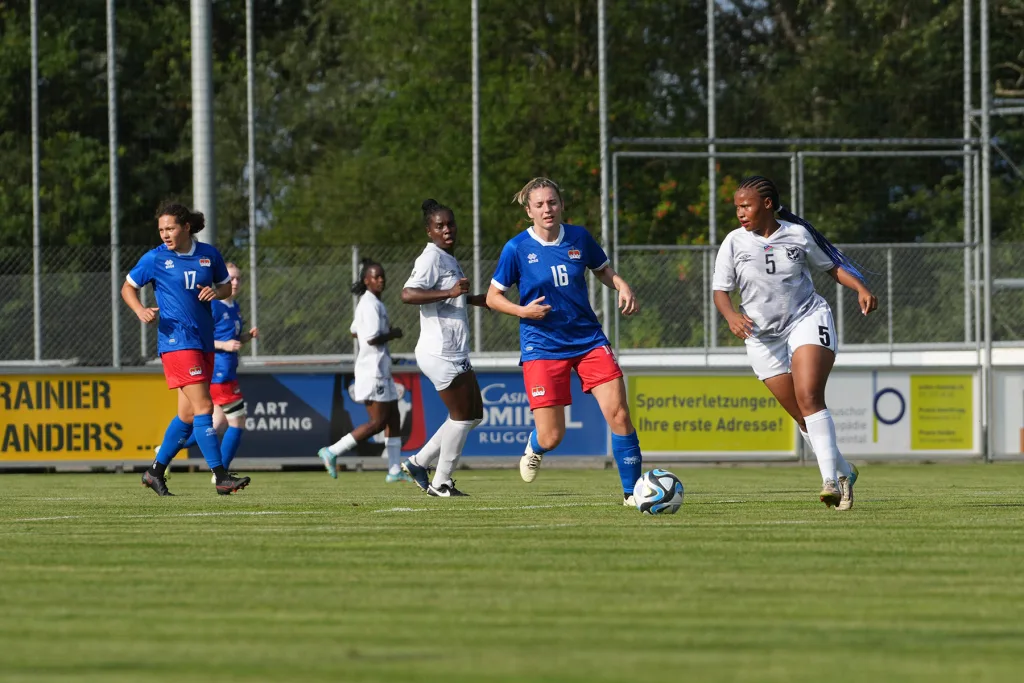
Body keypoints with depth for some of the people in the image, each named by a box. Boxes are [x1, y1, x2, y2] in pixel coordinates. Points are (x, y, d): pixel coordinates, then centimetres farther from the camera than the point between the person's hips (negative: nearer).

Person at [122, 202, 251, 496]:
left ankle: (155, 472, 23)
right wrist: (140, 310, -13)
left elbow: (227, 286, 18)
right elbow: (128, 287, 7)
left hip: (204, 340, 6)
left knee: (188, 414, 10)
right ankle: (220, 477, -17)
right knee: (203, 407, -15)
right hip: (176, 339, -6)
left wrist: (216, 291, -6)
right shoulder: (155, 259, -3)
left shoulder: (209, 254, 6)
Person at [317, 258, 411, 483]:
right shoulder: (370, 305, -16)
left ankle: (395, 471, 14)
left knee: (393, 418, 11)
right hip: (372, 370, -11)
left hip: (381, 370, 11)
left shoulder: (372, 303, 15)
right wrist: (392, 334, -9)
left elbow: (355, 331, 26)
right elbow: (372, 338, -25)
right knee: (378, 422, -11)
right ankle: (332, 452, -10)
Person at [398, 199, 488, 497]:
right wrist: (449, 293, -32)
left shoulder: (448, 259, 16)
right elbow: (408, 294, -28)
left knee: (474, 415, 14)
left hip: (455, 354, 10)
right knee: (461, 416, -4)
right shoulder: (431, 258, -15)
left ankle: (419, 463, 17)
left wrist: (473, 299, 22)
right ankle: (441, 484, 5)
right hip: (440, 353, -10)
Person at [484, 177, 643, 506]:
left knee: (618, 414, -13)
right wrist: (522, 311, -17)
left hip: (588, 340, 2)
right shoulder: (517, 249, -7)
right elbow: (492, 297, 1)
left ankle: (632, 491, 0)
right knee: (551, 437, -6)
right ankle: (534, 447, 33)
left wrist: (622, 286, -2)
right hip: (542, 347, -2)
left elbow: (603, 270, 18)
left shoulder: (579, 238, 1)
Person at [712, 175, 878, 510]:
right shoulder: (734, 243, -2)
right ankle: (843, 472, 23)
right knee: (802, 416, 3)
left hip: (807, 320, -2)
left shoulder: (797, 234, -2)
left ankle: (831, 479, -28)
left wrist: (860, 288, -7)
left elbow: (832, 265, 9)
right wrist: (732, 316, -23)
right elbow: (720, 291, -2)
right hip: (764, 337, 2)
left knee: (809, 398, -23)